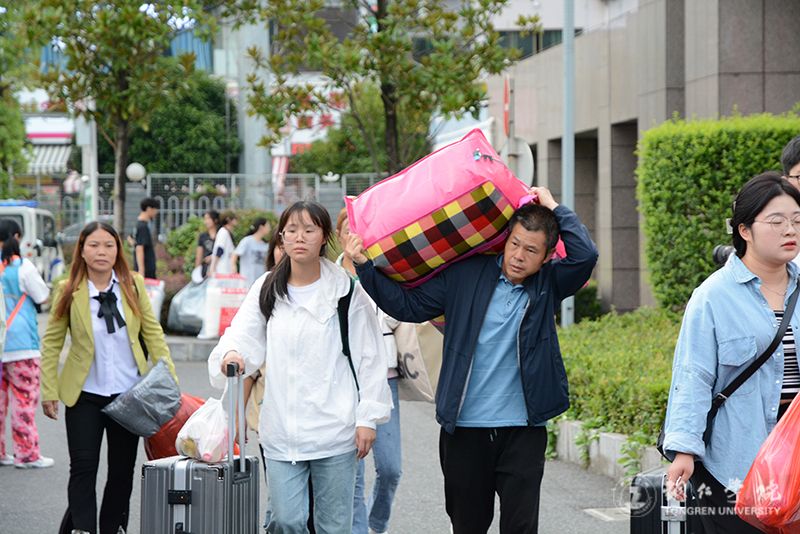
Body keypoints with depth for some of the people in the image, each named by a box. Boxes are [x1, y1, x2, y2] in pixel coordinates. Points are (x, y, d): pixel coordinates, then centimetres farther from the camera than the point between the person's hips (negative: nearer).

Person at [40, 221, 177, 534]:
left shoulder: (133, 285, -2)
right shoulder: (68, 291, -6)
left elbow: (153, 333, 2)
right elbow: (51, 343, -2)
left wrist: (168, 377, -6)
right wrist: (49, 391, -6)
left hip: (128, 393, 2)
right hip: (84, 394, -2)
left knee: (122, 471, 10)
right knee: (83, 467, -4)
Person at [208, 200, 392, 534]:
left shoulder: (345, 290, 0)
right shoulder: (266, 290, 8)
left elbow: (368, 356, 0)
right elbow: (244, 336, -1)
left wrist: (368, 418, -4)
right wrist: (231, 355, -26)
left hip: (334, 428, -2)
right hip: (282, 429, 2)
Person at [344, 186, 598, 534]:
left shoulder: (548, 284, 2)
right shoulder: (466, 275, 1)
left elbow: (585, 255, -15)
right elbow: (408, 305, 3)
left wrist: (554, 208, -6)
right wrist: (364, 266, -5)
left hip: (523, 431, -1)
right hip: (464, 430, 1)